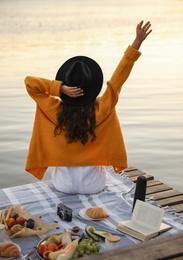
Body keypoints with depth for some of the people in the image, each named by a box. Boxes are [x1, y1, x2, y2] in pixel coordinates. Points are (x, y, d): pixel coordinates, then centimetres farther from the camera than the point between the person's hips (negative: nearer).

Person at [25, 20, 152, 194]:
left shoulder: (57, 111, -22)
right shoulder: (100, 111, -23)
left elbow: (29, 82, -18)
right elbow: (118, 78, -20)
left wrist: (61, 88, -30)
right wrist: (137, 42, -19)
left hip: (64, 185, 0)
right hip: (93, 186, 0)